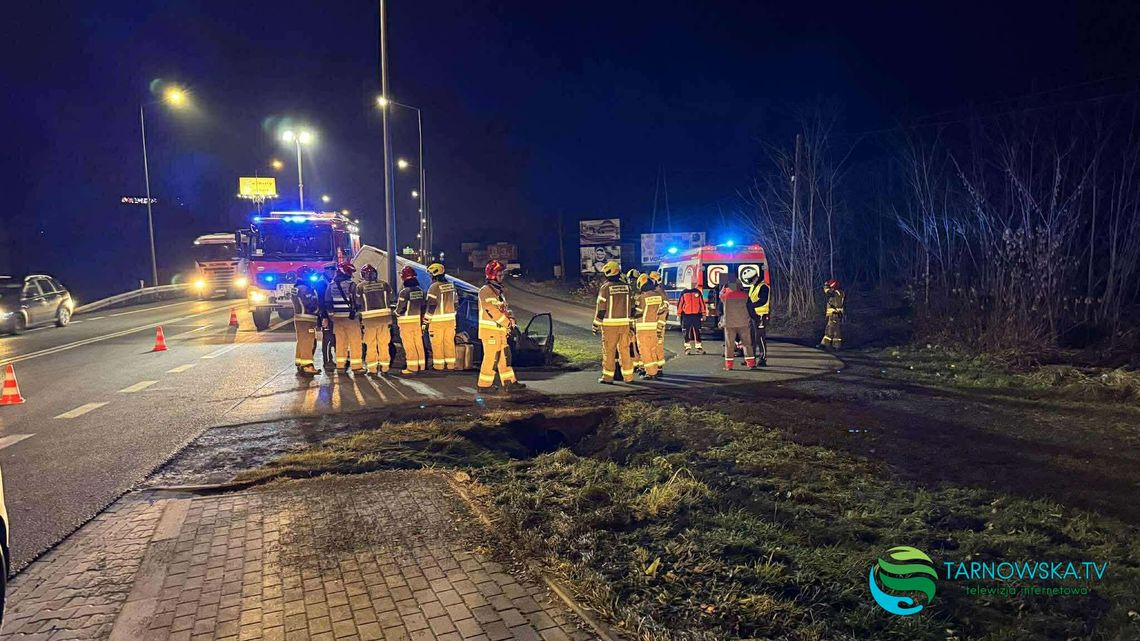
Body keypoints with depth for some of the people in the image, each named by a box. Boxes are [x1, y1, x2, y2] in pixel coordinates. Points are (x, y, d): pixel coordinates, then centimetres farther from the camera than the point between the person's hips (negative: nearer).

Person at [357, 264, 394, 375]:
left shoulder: (361, 287, 1)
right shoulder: (384, 284, 6)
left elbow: (359, 304, 2)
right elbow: (389, 300, 7)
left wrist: (360, 319, 11)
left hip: (369, 317, -1)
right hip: (384, 316, 2)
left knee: (370, 344, 6)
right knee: (384, 343, 8)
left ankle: (372, 367, 7)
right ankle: (384, 366, 10)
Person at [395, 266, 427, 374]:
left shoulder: (404, 292, -17)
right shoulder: (420, 291, 5)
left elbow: (400, 308, -12)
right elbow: (423, 306, 11)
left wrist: (397, 313, 11)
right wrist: (422, 320, 19)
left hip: (407, 321, -6)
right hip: (418, 320, 6)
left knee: (409, 345, -1)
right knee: (419, 343, 12)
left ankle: (412, 367, 1)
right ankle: (421, 365, 18)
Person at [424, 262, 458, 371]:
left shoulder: (434, 287, -14)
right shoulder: (451, 286, 6)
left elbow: (431, 305, -16)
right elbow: (455, 303, 12)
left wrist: (427, 318, -6)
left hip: (437, 320, -6)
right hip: (450, 319, 6)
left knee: (437, 343, 4)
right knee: (449, 342, 11)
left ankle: (439, 364, 9)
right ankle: (450, 364, 15)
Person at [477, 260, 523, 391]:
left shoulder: (498, 290, 17)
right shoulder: (486, 290, -14)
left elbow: (504, 308, 19)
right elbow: (492, 310, -21)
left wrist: (510, 318, -2)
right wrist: (507, 322, -17)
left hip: (500, 330, 10)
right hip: (490, 330, -10)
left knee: (504, 356, 10)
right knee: (491, 358, -4)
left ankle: (509, 383, 15)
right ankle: (484, 385, 5)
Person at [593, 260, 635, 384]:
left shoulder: (605, 287, -9)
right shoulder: (627, 287, 7)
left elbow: (601, 308, -8)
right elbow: (631, 307, 10)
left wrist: (596, 325, -1)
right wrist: (631, 325, 17)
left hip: (610, 325, -4)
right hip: (624, 323, 4)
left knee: (608, 351, 2)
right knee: (625, 350, 11)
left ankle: (608, 377, 3)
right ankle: (628, 376, 15)